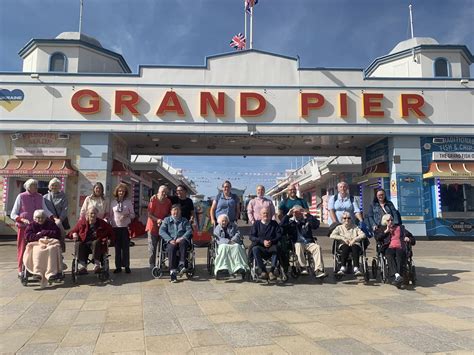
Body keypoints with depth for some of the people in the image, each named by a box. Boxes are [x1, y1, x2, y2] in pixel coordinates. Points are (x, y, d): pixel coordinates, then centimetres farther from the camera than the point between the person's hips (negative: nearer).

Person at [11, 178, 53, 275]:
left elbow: (45, 210, 2)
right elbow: (13, 215, -2)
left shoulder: (40, 197, 8)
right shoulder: (21, 196, -3)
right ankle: (21, 270, 14)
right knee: (23, 248, 2)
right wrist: (23, 219, -19)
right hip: (24, 227, -3)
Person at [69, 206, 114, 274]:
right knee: (78, 244, -32)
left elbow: (111, 232, 18)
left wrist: (109, 239, -1)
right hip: (84, 243, 1)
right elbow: (72, 231, 19)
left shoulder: (101, 223, 13)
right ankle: (83, 266, -37)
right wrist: (74, 234, -5)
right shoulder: (82, 222, 13)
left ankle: (97, 265, -40)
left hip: (97, 244, -1)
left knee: (96, 242, -36)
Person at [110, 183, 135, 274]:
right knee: (117, 247, 5)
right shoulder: (113, 202, 7)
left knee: (125, 247, 0)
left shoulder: (128, 202, 3)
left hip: (125, 227, -1)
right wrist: (111, 224, 5)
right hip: (115, 227, 2)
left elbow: (133, 214, 4)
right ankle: (118, 266, 13)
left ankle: (127, 266, 8)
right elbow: (111, 215, 11)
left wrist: (127, 215, -15)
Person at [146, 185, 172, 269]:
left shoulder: (168, 201, 1)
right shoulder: (153, 200, -11)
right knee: (152, 247, 0)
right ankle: (152, 264, 8)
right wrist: (157, 220, -26)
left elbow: (169, 213, 12)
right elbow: (149, 214, -12)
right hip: (153, 225, -4)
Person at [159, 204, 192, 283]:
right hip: (171, 242, -1)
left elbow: (189, 231, 7)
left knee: (183, 242, -35)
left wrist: (182, 238, -14)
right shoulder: (167, 220, 21)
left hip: (182, 240, 1)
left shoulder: (184, 220, 24)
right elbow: (161, 231, 5)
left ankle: (181, 264, -39)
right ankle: (172, 272, -39)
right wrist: (170, 240, -12)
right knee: (171, 247, -34)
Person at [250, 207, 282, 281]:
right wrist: (262, 241, -12)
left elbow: (279, 235, 5)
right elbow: (251, 236, 2)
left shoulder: (274, 224, 16)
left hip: (271, 246, 0)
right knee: (255, 249, -33)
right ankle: (263, 271, -28)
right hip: (260, 246, 0)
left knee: (276, 248, -33)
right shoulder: (256, 224, 14)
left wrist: (271, 241, -14)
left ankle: (272, 271, -29)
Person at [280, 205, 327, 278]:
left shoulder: (307, 221, 17)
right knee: (298, 246, -36)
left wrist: (308, 215, -5)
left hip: (309, 243, 2)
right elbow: (281, 226, -4)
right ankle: (303, 267, -32)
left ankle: (318, 270, -32)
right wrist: (288, 215, -6)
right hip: (297, 243, -2)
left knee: (317, 247, -27)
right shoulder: (290, 222, 14)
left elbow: (316, 225, 0)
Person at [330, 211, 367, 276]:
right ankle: (343, 267, -46)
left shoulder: (355, 227, 20)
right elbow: (332, 236, -1)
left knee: (354, 247, -36)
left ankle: (356, 268, -47)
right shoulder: (339, 227, 17)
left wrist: (354, 239, -14)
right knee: (346, 247, -36)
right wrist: (343, 238, -11)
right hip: (343, 245, 0)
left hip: (355, 244, 1)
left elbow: (363, 235, 2)